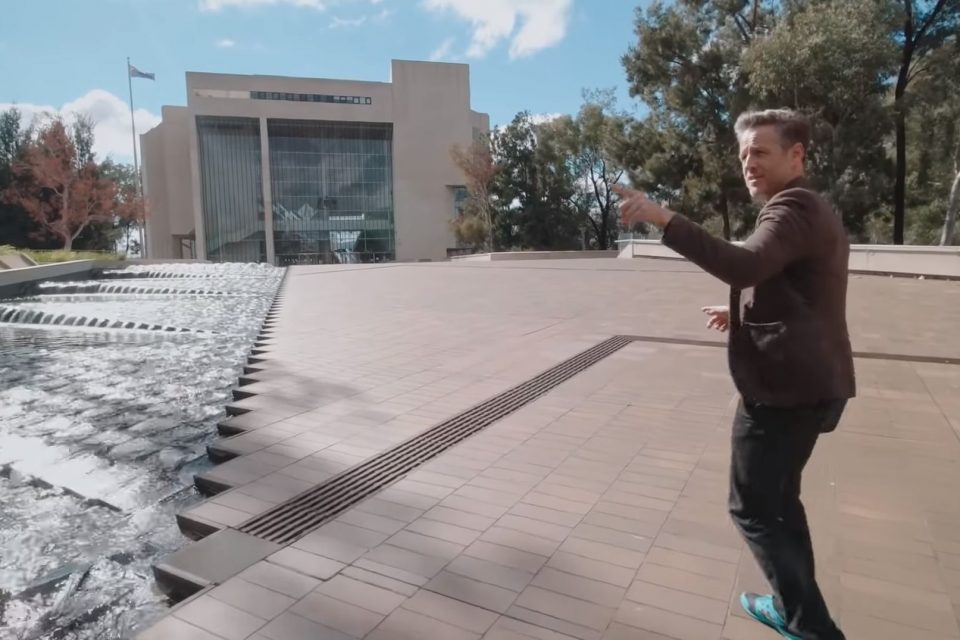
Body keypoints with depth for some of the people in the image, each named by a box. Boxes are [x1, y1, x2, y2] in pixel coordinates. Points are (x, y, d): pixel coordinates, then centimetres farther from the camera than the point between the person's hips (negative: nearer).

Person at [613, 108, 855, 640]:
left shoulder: (794, 208, -14)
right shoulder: (808, 211, 19)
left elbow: (743, 266, -35)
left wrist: (661, 218, -38)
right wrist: (742, 313, 18)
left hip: (784, 387, -11)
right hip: (808, 383, 11)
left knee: (753, 509, 2)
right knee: (778, 498, 22)